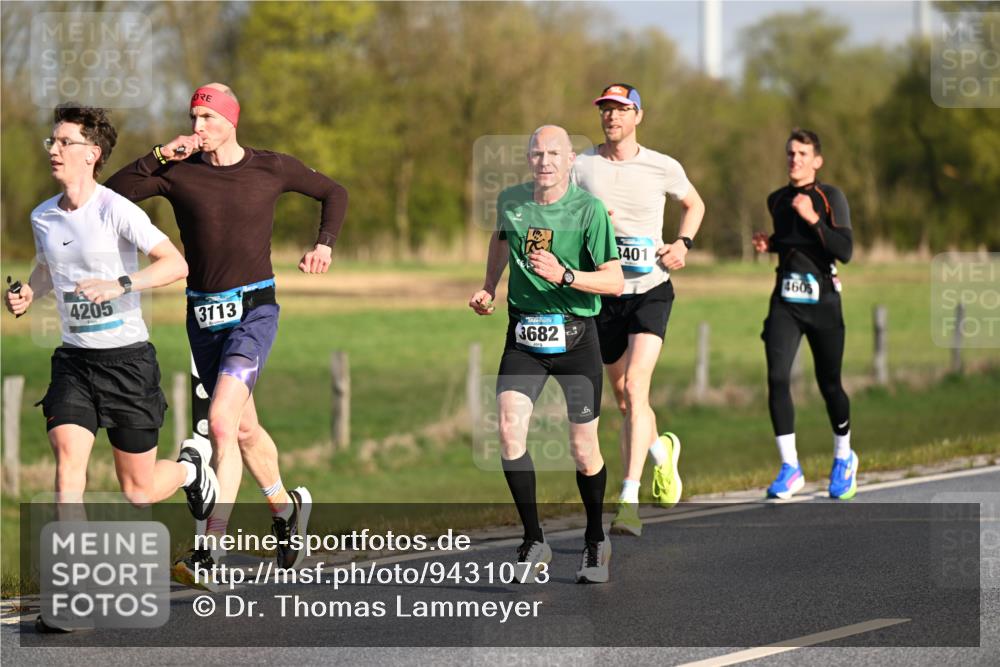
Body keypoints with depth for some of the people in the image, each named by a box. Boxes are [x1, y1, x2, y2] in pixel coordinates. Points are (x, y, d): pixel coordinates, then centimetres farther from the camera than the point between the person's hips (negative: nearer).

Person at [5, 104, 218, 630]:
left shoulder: (116, 210, -14)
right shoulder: (42, 217, 5)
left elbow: (176, 264, -20)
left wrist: (119, 284, -34)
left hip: (127, 357, -4)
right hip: (73, 358, 5)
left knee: (138, 492, 3)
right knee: (67, 455, -18)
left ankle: (190, 470, 40)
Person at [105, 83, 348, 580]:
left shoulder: (271, 168, 0)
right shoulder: (177, 171, 0)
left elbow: (333, 193, 16)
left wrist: (324, 244, 1)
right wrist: (159, 157, -17)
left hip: (253, 310, -4)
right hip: (203, 316, 4)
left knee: (221, 423, -19)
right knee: (243, 428, 15)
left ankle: (211, 546, -19)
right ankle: (286, 506, 40)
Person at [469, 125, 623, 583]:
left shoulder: (588, 209, -11)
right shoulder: (511, 201, 3)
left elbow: (614, 281, -13)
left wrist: (563, 275, -26)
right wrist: (488, 287, 21)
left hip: (575, 337, -3)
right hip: (523, 338, 3)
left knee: (583, 450, 3)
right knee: (509, 428, -18)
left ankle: (596, 540, 28)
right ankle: (534, 542, -9)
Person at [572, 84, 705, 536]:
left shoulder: (663, 168, -1)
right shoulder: (581, 167, -2)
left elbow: (694, 204, 18)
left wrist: (683, 243, 0)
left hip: (650, 290, -2)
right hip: (604, 293, 2)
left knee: (635, 388, -20)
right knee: (624, 401, 12)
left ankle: (629, 501, -22)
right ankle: (662, 448, 46)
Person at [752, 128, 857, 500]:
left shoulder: (831, 198, -4)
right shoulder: (777, 201, 12)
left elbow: (845, 251, -15)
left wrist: (812, 218, -22)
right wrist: (769, 245, 9)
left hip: (822, 300, -3)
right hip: (785, 301, 3)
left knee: (829, 384, 5)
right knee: (777, 378, -14)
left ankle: (844, 458, 31)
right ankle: (789, 468, -9)